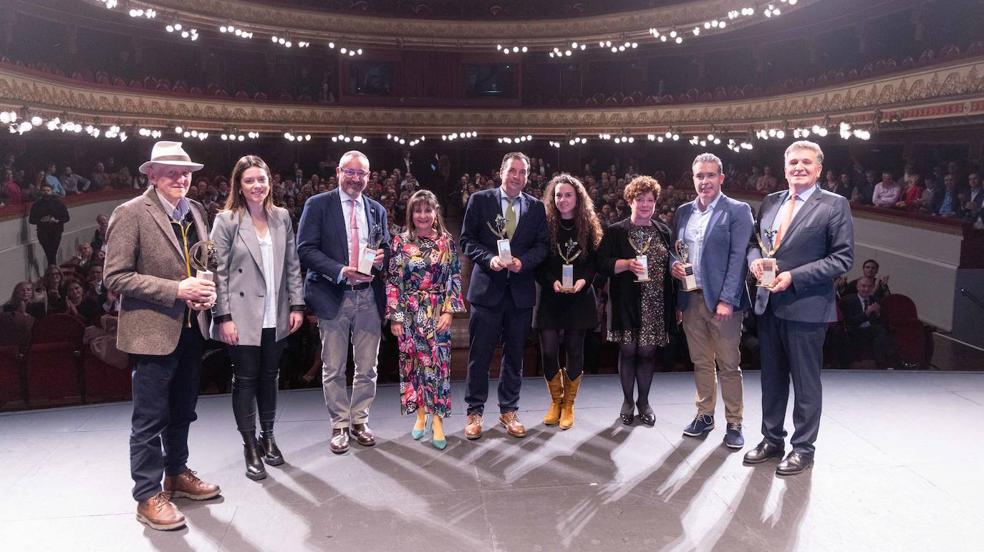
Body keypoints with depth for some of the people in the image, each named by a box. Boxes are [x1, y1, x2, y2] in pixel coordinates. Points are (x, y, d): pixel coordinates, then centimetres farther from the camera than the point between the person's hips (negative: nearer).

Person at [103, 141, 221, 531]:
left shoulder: (196, 211, 7)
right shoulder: (130, 214, -13)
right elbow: (116, 277, -17)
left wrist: (208, 290, -4)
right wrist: (176, 290, -23)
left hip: (191, 329, 7)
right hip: (153, 331, -6)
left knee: (181, 412, 20)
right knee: (150, 418, 4)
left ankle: (177, 474, 38)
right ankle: (148, 496, 19)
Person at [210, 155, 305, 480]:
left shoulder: (282, 218, 5)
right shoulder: (226, 220, -6)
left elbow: (292, 266, 7)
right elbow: (219, 273, -9)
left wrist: (297, 305, 2)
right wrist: (224, 317, -13)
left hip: (275, 317, 4)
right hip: (243, 317, -4)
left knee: (269, 377, 14)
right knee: (245, 380, 6)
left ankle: (268, 437, 31)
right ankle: (250, 447, 19)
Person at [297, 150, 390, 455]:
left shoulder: (377, 210, 13)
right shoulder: (318, 205, -1)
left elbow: (386, 248, 18)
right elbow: (306, 248, -8)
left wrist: (382, 256, -7)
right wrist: (341, 271, -19)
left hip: (369, 297, 4)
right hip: (333, 296, -3)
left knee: (367, 367, 10)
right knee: (333, 368, 6)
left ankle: (359, 421, 26)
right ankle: (340, 425, 20)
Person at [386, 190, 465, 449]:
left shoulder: (447, 242, 1)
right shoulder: (400, 242, -1)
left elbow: (455, 279, 2)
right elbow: (393, 282, -2)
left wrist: (449, 311, -7)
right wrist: (395, 316, -5)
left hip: (438, 313, 0)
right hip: (410, 313, 0)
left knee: (438, 363, -2)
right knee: (413, 362, 7)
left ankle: (437, 420, 3)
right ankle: (420, 415, 21)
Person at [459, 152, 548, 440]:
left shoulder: (536, 207, 7)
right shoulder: (479, 200, 0)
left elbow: (542, 245, 5)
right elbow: (467, 240, -1)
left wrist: (524, 261, -13)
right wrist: (489, 258, -17)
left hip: (521, 289, 3)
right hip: (487, 287, -2)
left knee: (515, 354, 12)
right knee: (480, 355, 2)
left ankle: (509, 410, 25)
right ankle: (475, 411, 16)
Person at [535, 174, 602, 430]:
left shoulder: (588, 226, 4)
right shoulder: (544, 224, 0)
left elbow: (595, 262, 4)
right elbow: (537, 263, -1)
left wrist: (584, 280, -14)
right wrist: (552, 281, -16)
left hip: (579, 298, 1)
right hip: (550, 297, -1)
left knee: (574, 350, 5)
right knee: (549, 351, -3)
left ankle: (568, 405, 20)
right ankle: (555, 402, 19)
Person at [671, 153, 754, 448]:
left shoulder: (738, 211, -4)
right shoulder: (683, 211, 12)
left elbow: (738, 257, -11)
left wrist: (727, 300, -17)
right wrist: (674, 265, -3)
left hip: (721, 300, -5)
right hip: (690, 299, 5)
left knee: (728, 365, 2)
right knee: (701, 362, 14)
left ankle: (734, 423, 13)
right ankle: (705, 415, 26)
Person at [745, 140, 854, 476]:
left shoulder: (834, 205, -6)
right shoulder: (770, 202, 10)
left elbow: (843, 258, -11)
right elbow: (754, 242, 17)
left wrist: (794, 277, -18)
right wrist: (755, 260, -6)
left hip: (806, 306, -5)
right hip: (768, 304, 6)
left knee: (805, 381, 6)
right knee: (772, 378, 16)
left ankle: (803, 448, 22)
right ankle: (772, 440, 31)